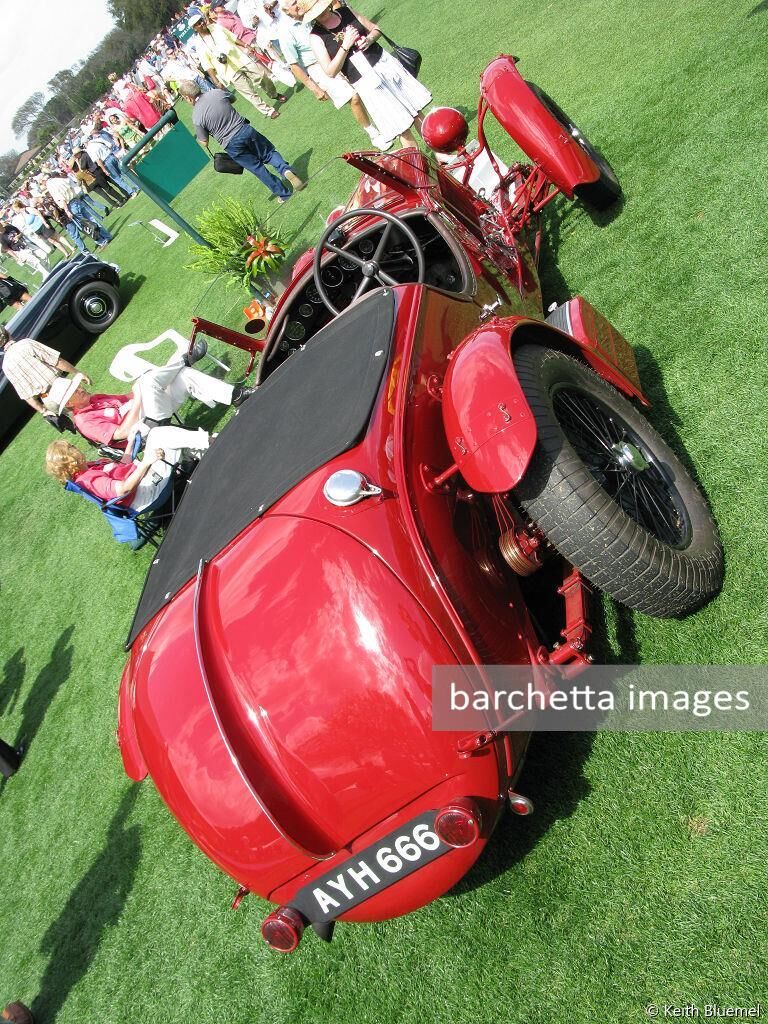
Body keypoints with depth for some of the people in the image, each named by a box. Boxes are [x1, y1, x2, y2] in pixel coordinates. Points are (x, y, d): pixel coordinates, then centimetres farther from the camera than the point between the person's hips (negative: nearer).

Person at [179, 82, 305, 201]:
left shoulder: (196, 117, -12)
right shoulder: (217, 92, -2)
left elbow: (204, 143, -3)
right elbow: (232, 99, 19)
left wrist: (198, 139, 19)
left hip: (231, 144, -3)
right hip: (245, 130, 3)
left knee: (257, 168, 12)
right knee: (269, 152, 20)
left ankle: (283, 193, 15)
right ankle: (285, 169, -9)